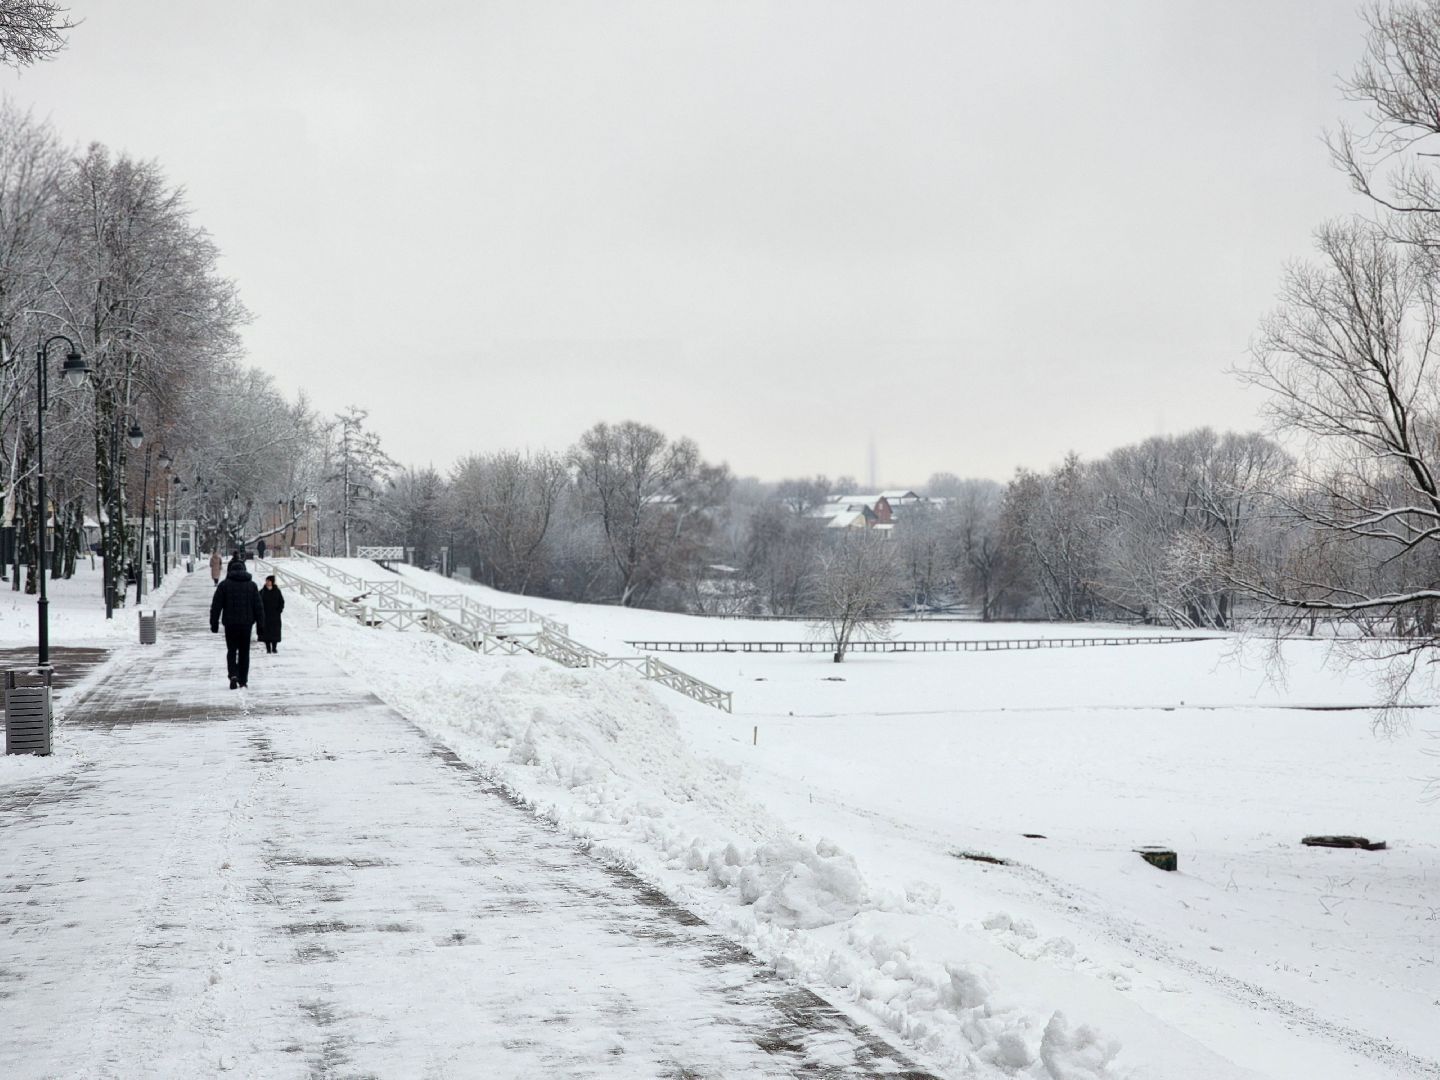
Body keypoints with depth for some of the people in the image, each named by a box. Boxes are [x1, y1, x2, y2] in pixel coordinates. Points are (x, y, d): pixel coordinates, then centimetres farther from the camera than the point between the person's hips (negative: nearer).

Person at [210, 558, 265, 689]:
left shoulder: (224, 585, -1)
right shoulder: (251, 585, 5)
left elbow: (216, 606, -2)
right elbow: (259, 607, 5)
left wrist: (214, 623, 3)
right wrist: (261, 625, 8)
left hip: (230, 624, -1)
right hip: (246, 623, 1)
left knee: (231, 651, 6)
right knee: (244, 652, 11)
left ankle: (233, 675, -16)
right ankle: (243, 680, 11)